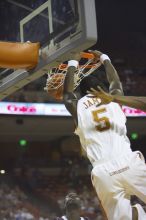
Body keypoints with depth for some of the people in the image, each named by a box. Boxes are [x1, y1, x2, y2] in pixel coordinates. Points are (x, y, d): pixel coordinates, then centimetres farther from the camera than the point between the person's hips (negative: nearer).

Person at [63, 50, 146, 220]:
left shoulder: (76, 105, 14)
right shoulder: (113, 97, 15)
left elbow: (67, 92, 37)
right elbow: (115, 81, 38)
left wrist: (73, 63, 50)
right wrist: (104, 58, 54)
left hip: (104, 173, 0)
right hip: (130, 164, 0)